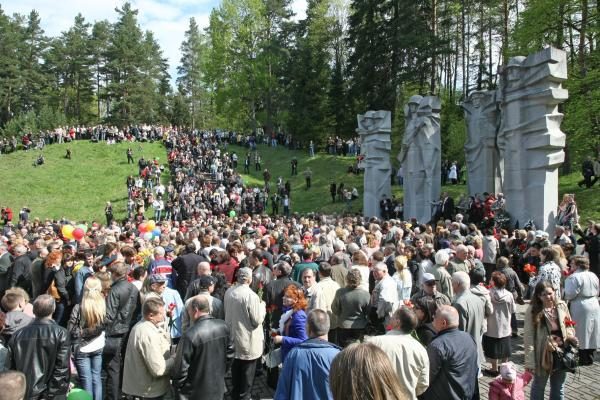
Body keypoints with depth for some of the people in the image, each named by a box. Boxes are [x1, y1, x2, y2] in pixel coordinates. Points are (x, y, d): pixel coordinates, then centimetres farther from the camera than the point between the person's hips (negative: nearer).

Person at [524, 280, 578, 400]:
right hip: (543, 355, -4)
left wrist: (570, 336, -11)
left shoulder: (561, 306, -3)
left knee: (558, 388, 19)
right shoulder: (532, 310, -15)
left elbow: (569, 326, 12)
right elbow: (528, 337, -15)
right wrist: (529, 361, -18)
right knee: (539, 386, 14)